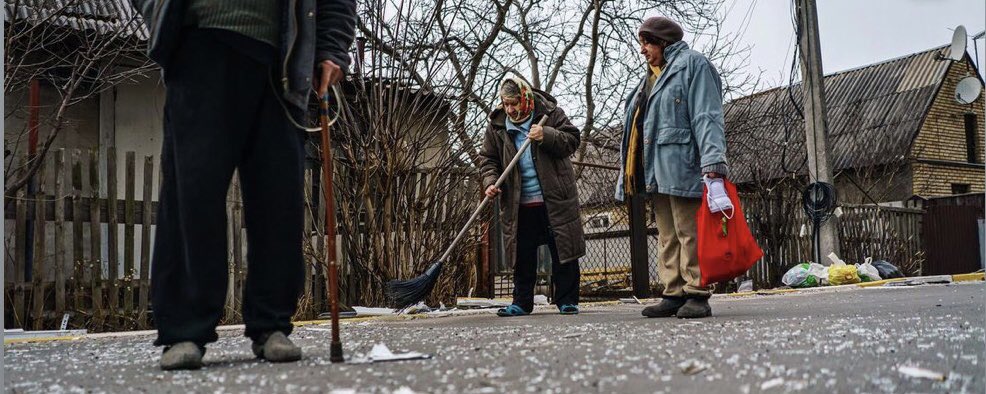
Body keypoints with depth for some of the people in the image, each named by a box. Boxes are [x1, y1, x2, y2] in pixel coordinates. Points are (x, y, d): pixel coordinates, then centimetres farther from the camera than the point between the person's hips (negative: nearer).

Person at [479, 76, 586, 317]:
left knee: (563, 251, 2)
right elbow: (488, 158, 9)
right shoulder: (497, 125, 5)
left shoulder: (550, 113, -1)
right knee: (522, 254, 7)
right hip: (519, 204, 2)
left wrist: (547, 136, -21)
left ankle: (567, 301, 12)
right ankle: (522, 302, 18)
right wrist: (490, 182, -9)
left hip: (555, 199, -2)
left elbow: (572, 140, -5)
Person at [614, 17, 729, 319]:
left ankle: (696, 295, -3)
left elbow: (707, 117, -11)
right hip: (656, 171, 8)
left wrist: (712, 165, -22)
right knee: (667, 237, 7)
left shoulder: (692, 64, 0)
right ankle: (674, 294, 10)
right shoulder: (652, 76, 26)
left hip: (682, 166, -8)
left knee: (688, 234, -7)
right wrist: (629, 172, 18)